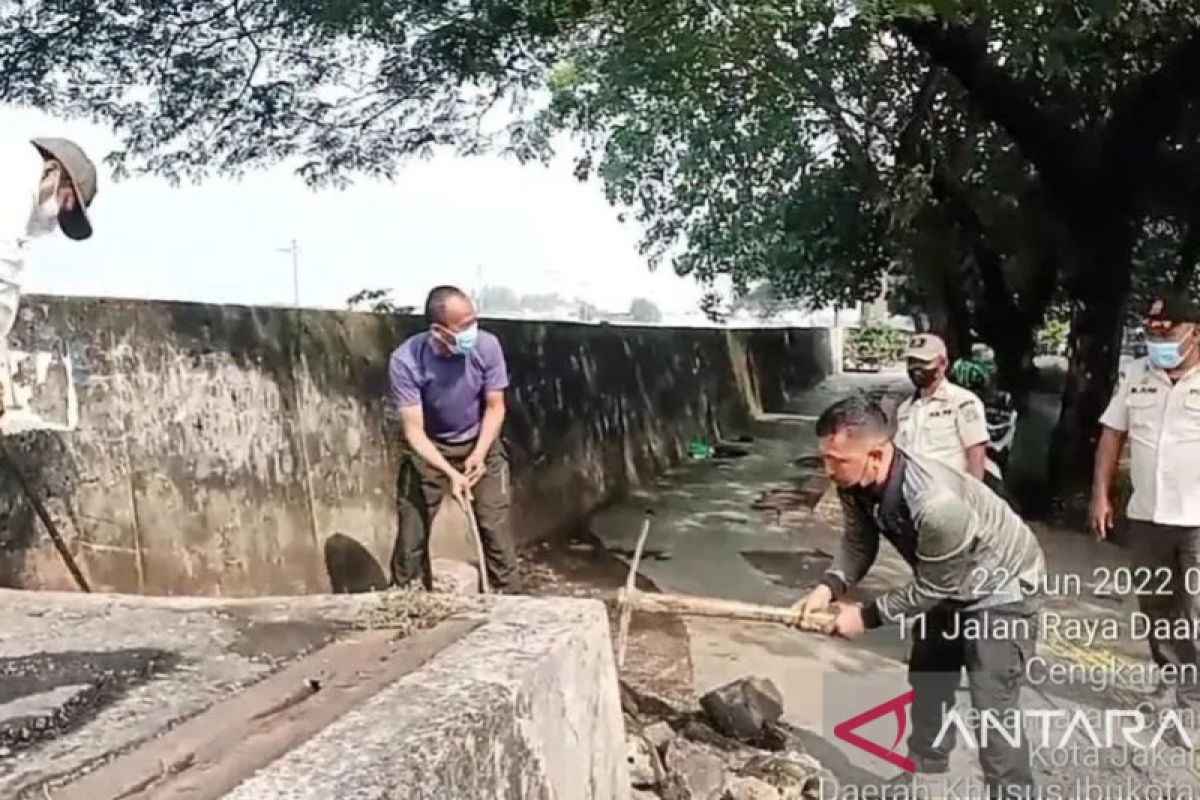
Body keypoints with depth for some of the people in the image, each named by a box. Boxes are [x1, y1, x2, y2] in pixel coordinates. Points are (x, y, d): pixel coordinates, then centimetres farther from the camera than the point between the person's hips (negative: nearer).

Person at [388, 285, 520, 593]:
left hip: (480, 443, 1)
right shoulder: (406, 361, -28)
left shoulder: (487, 346, -24)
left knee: (496, 529, -2)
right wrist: (450, 473, -37)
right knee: (412, 532, 3)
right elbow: (414, 430, -26)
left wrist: (479, 454, -24)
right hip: (428, 449, -1)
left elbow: (495, 407, -11)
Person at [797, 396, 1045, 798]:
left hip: (1000, 588, -8)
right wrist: (830, 586, -22)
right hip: (943, 586, 8)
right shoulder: (856, 485, -20)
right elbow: (858, 542, -5)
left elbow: (932, 589, -29)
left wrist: (866, 616, -22)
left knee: (993, 706, -12)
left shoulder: (936, 504, -43)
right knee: (926, 680, 21)